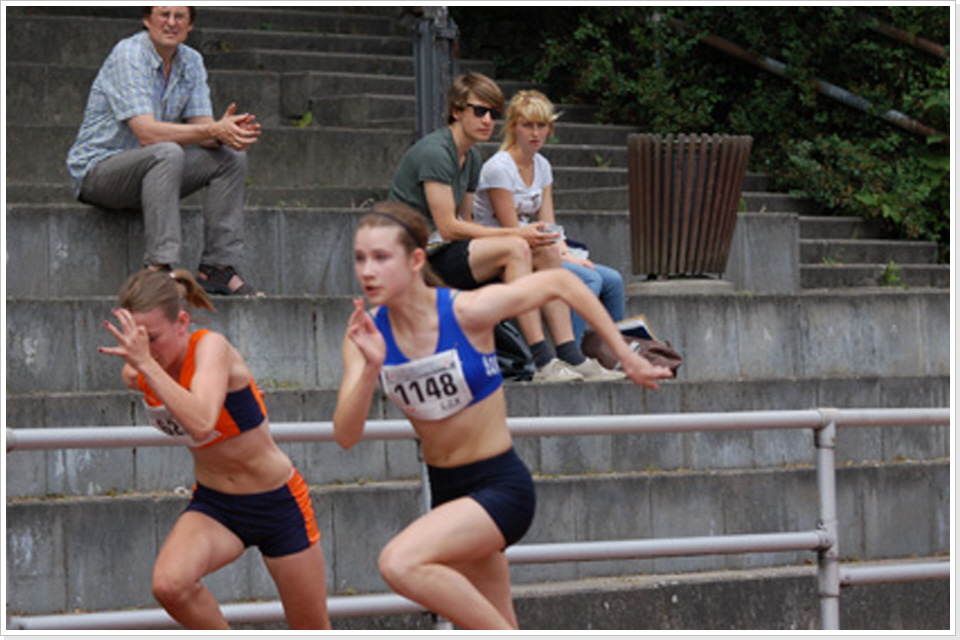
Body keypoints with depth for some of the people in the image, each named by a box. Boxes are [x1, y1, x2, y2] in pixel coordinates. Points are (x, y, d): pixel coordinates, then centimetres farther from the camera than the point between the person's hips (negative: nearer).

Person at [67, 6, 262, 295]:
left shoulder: (192, 62, 5)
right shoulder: (128, 55, -19)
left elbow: (202, 129, -3)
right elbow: (146, 132, -29)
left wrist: (225, 131, -27)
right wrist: (213, 131, -36)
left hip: (152, 169, 8)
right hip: (96, 170, -8)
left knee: (231, 157, -8)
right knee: (167, 153, -35)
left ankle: (217, 266, -10)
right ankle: (158, 267, -40)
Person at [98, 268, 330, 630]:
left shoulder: (211, 347, -25)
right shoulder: (136, 374, -8)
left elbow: (201, 423, -45)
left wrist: (146, 362, -44)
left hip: (277, 502, -4)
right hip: (212, 505, 4)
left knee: (313, 633, 7)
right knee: (169, 584, -28)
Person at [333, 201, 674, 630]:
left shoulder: (466, 312, -18)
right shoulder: (367, 333, -6)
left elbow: (560, 283, -7)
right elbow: (345, 435, -15)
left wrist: (627, 357, -3)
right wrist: (371, 367, -32)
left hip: (500, 486, -6)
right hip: (446, 492, 6)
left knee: (400, 563, -29)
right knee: (491, 629, 13)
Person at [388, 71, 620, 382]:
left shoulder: (471, 158, 16)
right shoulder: (434, 152, -15)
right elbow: (448, 227, -19)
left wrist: (521, 235, -2)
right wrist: (514, 234, -18)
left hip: (452, 253, 9)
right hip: (422, 257, -9)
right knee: (515, 249, -27)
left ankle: (571, 357, -12)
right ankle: (543, 364, -31)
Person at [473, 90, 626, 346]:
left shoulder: (542, 166, 11)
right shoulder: (498, 168, -14)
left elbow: (548, 226, 7)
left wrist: (567, 254, -12)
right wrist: (561, 258, -16)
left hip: (534, 252, 8)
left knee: (612, 280, -6)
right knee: (588, 279, -25)